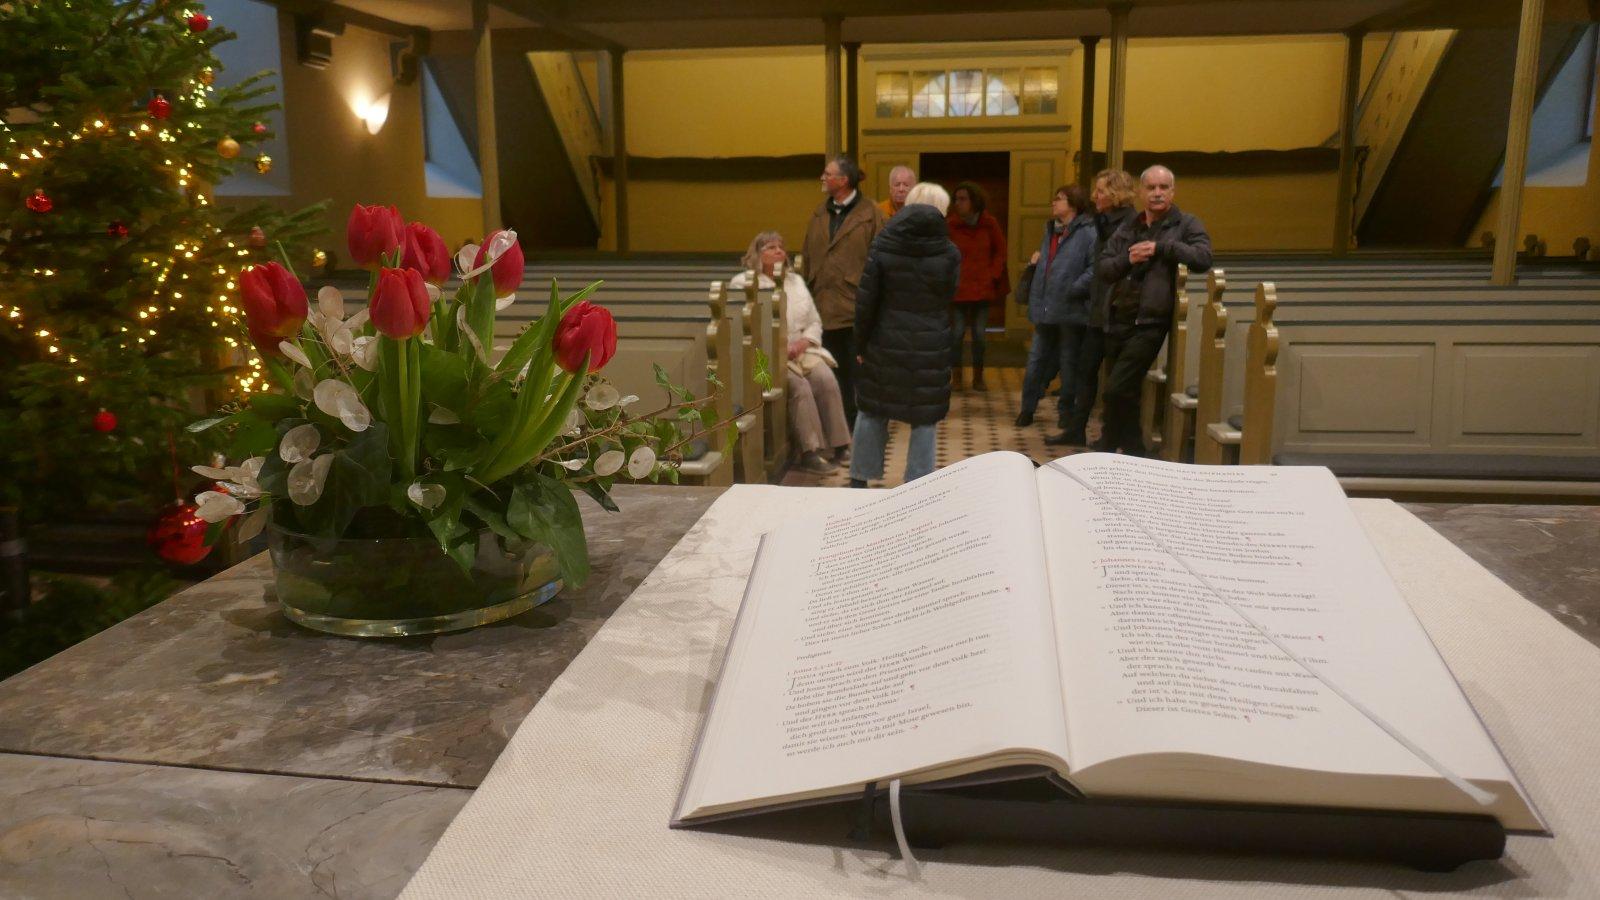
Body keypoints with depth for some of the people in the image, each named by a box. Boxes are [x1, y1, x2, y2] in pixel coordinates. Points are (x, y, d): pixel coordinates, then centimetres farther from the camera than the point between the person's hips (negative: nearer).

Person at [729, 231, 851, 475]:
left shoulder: (796, 281, 19)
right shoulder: (742, 284, 1)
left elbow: (815, 322, 19)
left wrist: (804, 342, -4)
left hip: (801, 350, 5)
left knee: (827, 379, -22)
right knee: (800, 386, -29)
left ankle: (838, 445, -15)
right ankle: (810, 452, -25)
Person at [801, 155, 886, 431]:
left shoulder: (871, 214, -7)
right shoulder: (819, 215, 13)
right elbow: (808, 259, 14)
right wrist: (808, 297, 8)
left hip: (857, 310, -6)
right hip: (824, 310, 6)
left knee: (860, 374, 3)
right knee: (835, 375, 13)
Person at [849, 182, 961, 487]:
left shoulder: (882, 246, -4)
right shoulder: (949, 253, -5)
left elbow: (865, 301, -5)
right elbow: (949, 299, 3)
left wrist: (861, 343, 2)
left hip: (885, 345, 1)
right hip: (931, 347, -1)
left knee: (872, 411, 15)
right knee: (925, 418, 7)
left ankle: (859, 479, 22)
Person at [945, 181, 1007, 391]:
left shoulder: (989, 224, 1)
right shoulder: (951, 225, -6)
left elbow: (1000, 251, 10)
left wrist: (993, 275, 2)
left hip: (983, 287, 2)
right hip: (958, 288, -2)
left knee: (979, 334, 7)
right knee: (957, 333, -2)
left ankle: (978, 377, 19)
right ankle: (955, 377, 12)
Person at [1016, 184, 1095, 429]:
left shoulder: (1087, 232, -11)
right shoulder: (1051, 230, 16)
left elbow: (1095, 267, -21)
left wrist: (1074, 289, -21)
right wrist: (1036, 260, 8)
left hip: (1070, 310, -7)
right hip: (1045, 309, 7)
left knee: (1069, 363, 7)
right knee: (1037, 359, 10)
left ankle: (1066, 411, 19)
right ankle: (1028, 407, 18)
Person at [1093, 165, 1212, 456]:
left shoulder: (1186, 224, 2)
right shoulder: (1128, 228, 15)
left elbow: (1203, 258, -15)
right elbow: (1100, 268, 9)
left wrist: (1160, 247, -14)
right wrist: (1127, 260, -10)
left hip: (1149, 324, -6)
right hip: (1118, 321, 6)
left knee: (1116, 390, -14)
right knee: (1125, 392, 13)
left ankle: (1108, 450, 1)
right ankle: (1132, 451, 27)